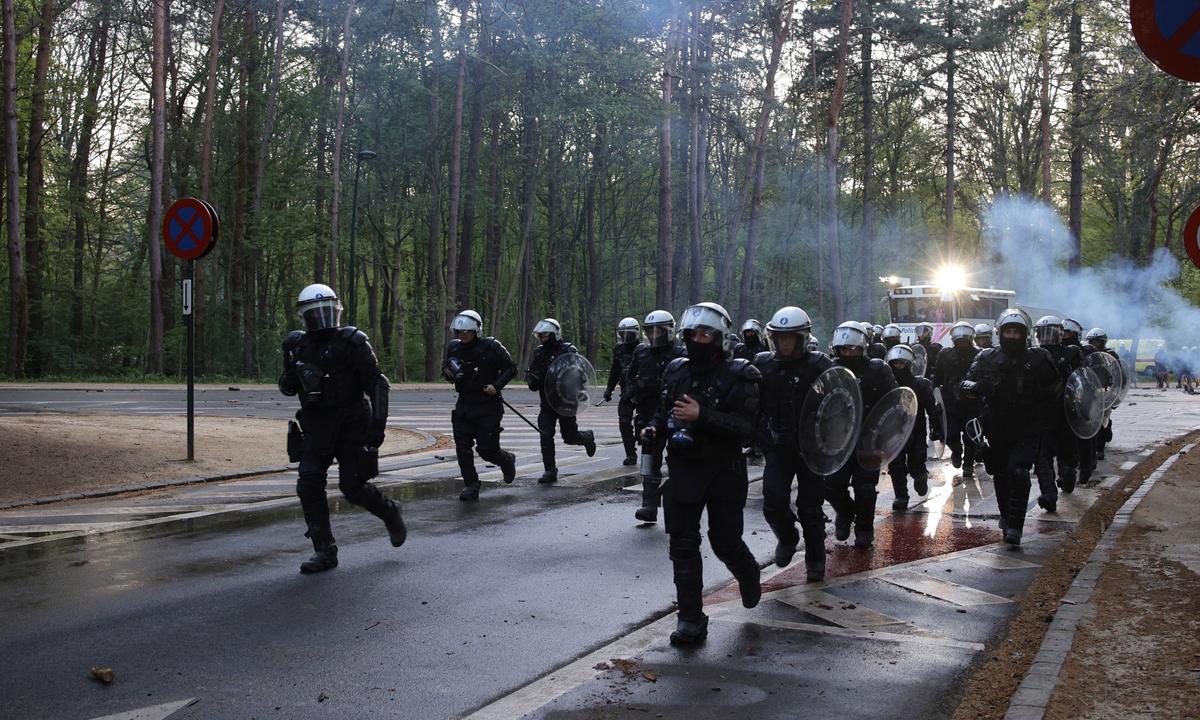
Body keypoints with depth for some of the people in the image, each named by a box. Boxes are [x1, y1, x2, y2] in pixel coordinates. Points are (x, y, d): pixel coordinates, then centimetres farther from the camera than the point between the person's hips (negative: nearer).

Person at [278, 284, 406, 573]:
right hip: (316, 427, 5)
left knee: (352, 487, -4)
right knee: (309, 485, -6)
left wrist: (378, 424, -17)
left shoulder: (352, 342, -9)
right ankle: (324, 551, 2)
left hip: (351, 425, -5)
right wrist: (289, 380, -9)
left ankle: (389, 512, 27)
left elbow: (377, 383, -10)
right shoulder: (298, 345, 6)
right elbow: (287, 385, 16)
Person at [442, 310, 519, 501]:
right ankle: (470, 486, 9)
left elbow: (511, 368, -3)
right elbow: (446, 369, 20)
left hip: (488, 406, -4)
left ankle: (507, 461, 28)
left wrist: (496, 385, -17)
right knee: (462, 447, -3)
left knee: (487, 449, -5)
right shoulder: (453, 348, 4)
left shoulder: (491, 347, -9)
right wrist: (448, 372, -5)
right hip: (464, 405, 5)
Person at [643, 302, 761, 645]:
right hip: (684, 470, 4)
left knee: (725, 541, 5)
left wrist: (701, 416, -28)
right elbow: (665, 411, 19)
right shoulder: (676, 371, 7)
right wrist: (655, 428, -3)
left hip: (724, 471, -4)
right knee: (683, 545, 0)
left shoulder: (739, 375, -9)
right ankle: (691, 621, 7)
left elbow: (745, 425, -18)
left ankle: (748, 574, 41)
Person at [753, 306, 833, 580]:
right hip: (778, 446, 2)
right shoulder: (763, 365, 0)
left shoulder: (819, 365, -10)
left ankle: (815, 560, 25)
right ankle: (787, 537, 24)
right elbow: (753, 405, 7)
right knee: (773, 503, -8)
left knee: (810, 507, 5)